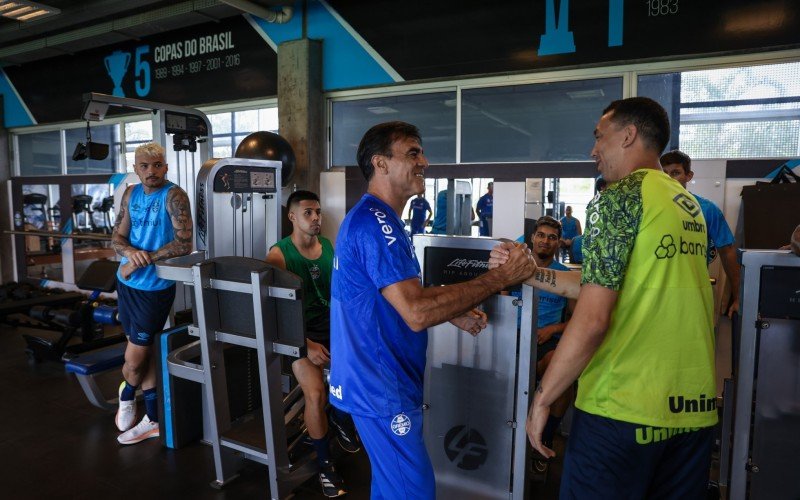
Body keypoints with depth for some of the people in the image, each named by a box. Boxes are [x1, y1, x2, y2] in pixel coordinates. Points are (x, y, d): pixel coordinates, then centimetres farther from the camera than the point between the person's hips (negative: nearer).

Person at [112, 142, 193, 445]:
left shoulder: (174, 196, -15)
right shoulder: (131, 194, 5)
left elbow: (184, 243, -24)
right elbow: (117, 237, 4)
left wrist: (144, 260, -21)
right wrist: (130, 252, -18)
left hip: (155, 288, -6)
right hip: (127, 284, 6)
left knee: (134, 360, 3)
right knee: (144, 350, 15)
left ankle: (127, 393, 34)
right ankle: (153, 420, 30)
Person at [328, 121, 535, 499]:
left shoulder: (376, 218, 13)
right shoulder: (375, 221, -21)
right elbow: (416, 313, -29)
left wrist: (456, 314, 6)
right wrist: (500, 277, -23)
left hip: (385, 380, 10)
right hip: (380, 387, -10)